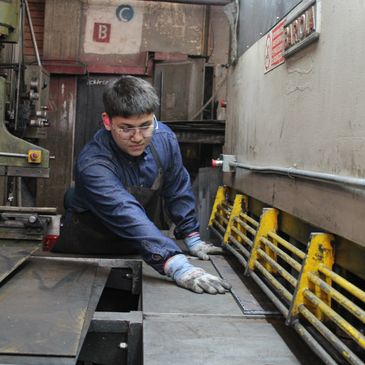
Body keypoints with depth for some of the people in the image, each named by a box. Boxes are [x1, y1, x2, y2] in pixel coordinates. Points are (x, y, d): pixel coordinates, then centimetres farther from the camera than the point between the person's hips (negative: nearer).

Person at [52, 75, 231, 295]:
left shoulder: (164, 138, -13)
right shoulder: (92, 164, -31)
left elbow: (178, 190, 1)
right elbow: (129, 218, -44)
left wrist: (192, 238, 0)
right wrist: (177, 267, -54)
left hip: (137, 253, 3)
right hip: (88, 252, -3)